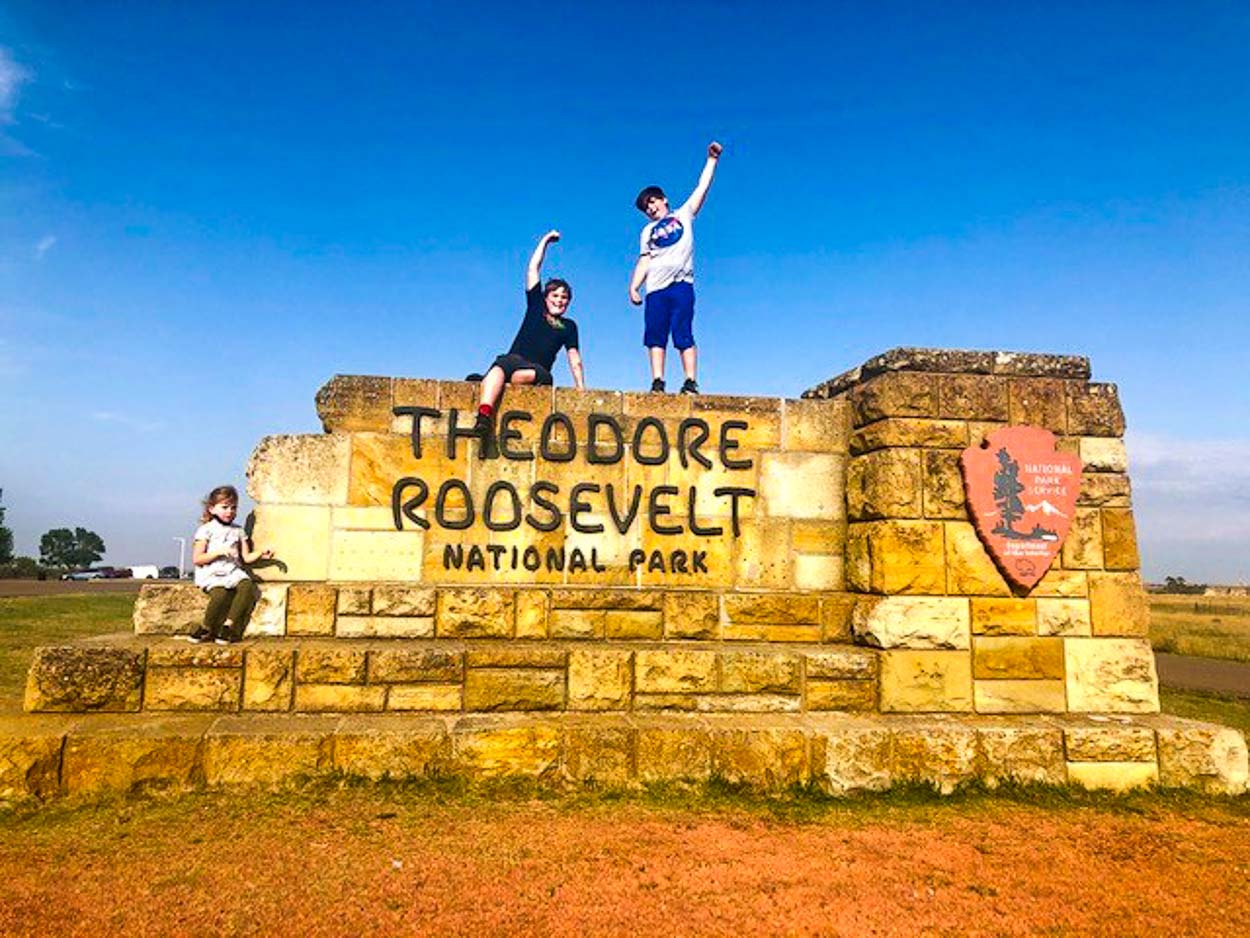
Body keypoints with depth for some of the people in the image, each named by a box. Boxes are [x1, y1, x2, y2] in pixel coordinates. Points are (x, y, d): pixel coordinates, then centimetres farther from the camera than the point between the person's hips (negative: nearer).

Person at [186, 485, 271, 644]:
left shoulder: (238, 531, 17)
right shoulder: (206, 530, 3)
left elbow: (246, 558, 14)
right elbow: (196, 559, -4)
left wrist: (260, 554, -6)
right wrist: (219, 551, -15)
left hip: (233, 571, 4)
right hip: (211, 574, -4)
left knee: (247, 585, -27)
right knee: (220, 592, -33)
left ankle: (229, 625, -26)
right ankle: (206, 629, -12)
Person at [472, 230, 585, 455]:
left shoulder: (568, 326, 23)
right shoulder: (536, 307, 22)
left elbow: (574, 359, 17)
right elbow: (533, 269, 21)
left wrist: (581, 389, 4)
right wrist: (546, 240, 26)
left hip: (538, 371, 1)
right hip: (513, 360, 0)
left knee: (533, 374, -40)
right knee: (500, 367, -39)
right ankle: (484, 415, -62)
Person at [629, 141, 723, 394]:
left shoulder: (683, 215, 16)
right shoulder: (647, 232, 24)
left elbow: (702, 187, 12)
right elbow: (644, 262, 16)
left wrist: (711, 159, 6)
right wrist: (633, 287, 4)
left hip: (681, 285, -4)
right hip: (656, 290, 4)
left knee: (684, 336, -9)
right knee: (655, 337, -2)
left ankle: (691, 383, -13)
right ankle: (658, 382, -2)